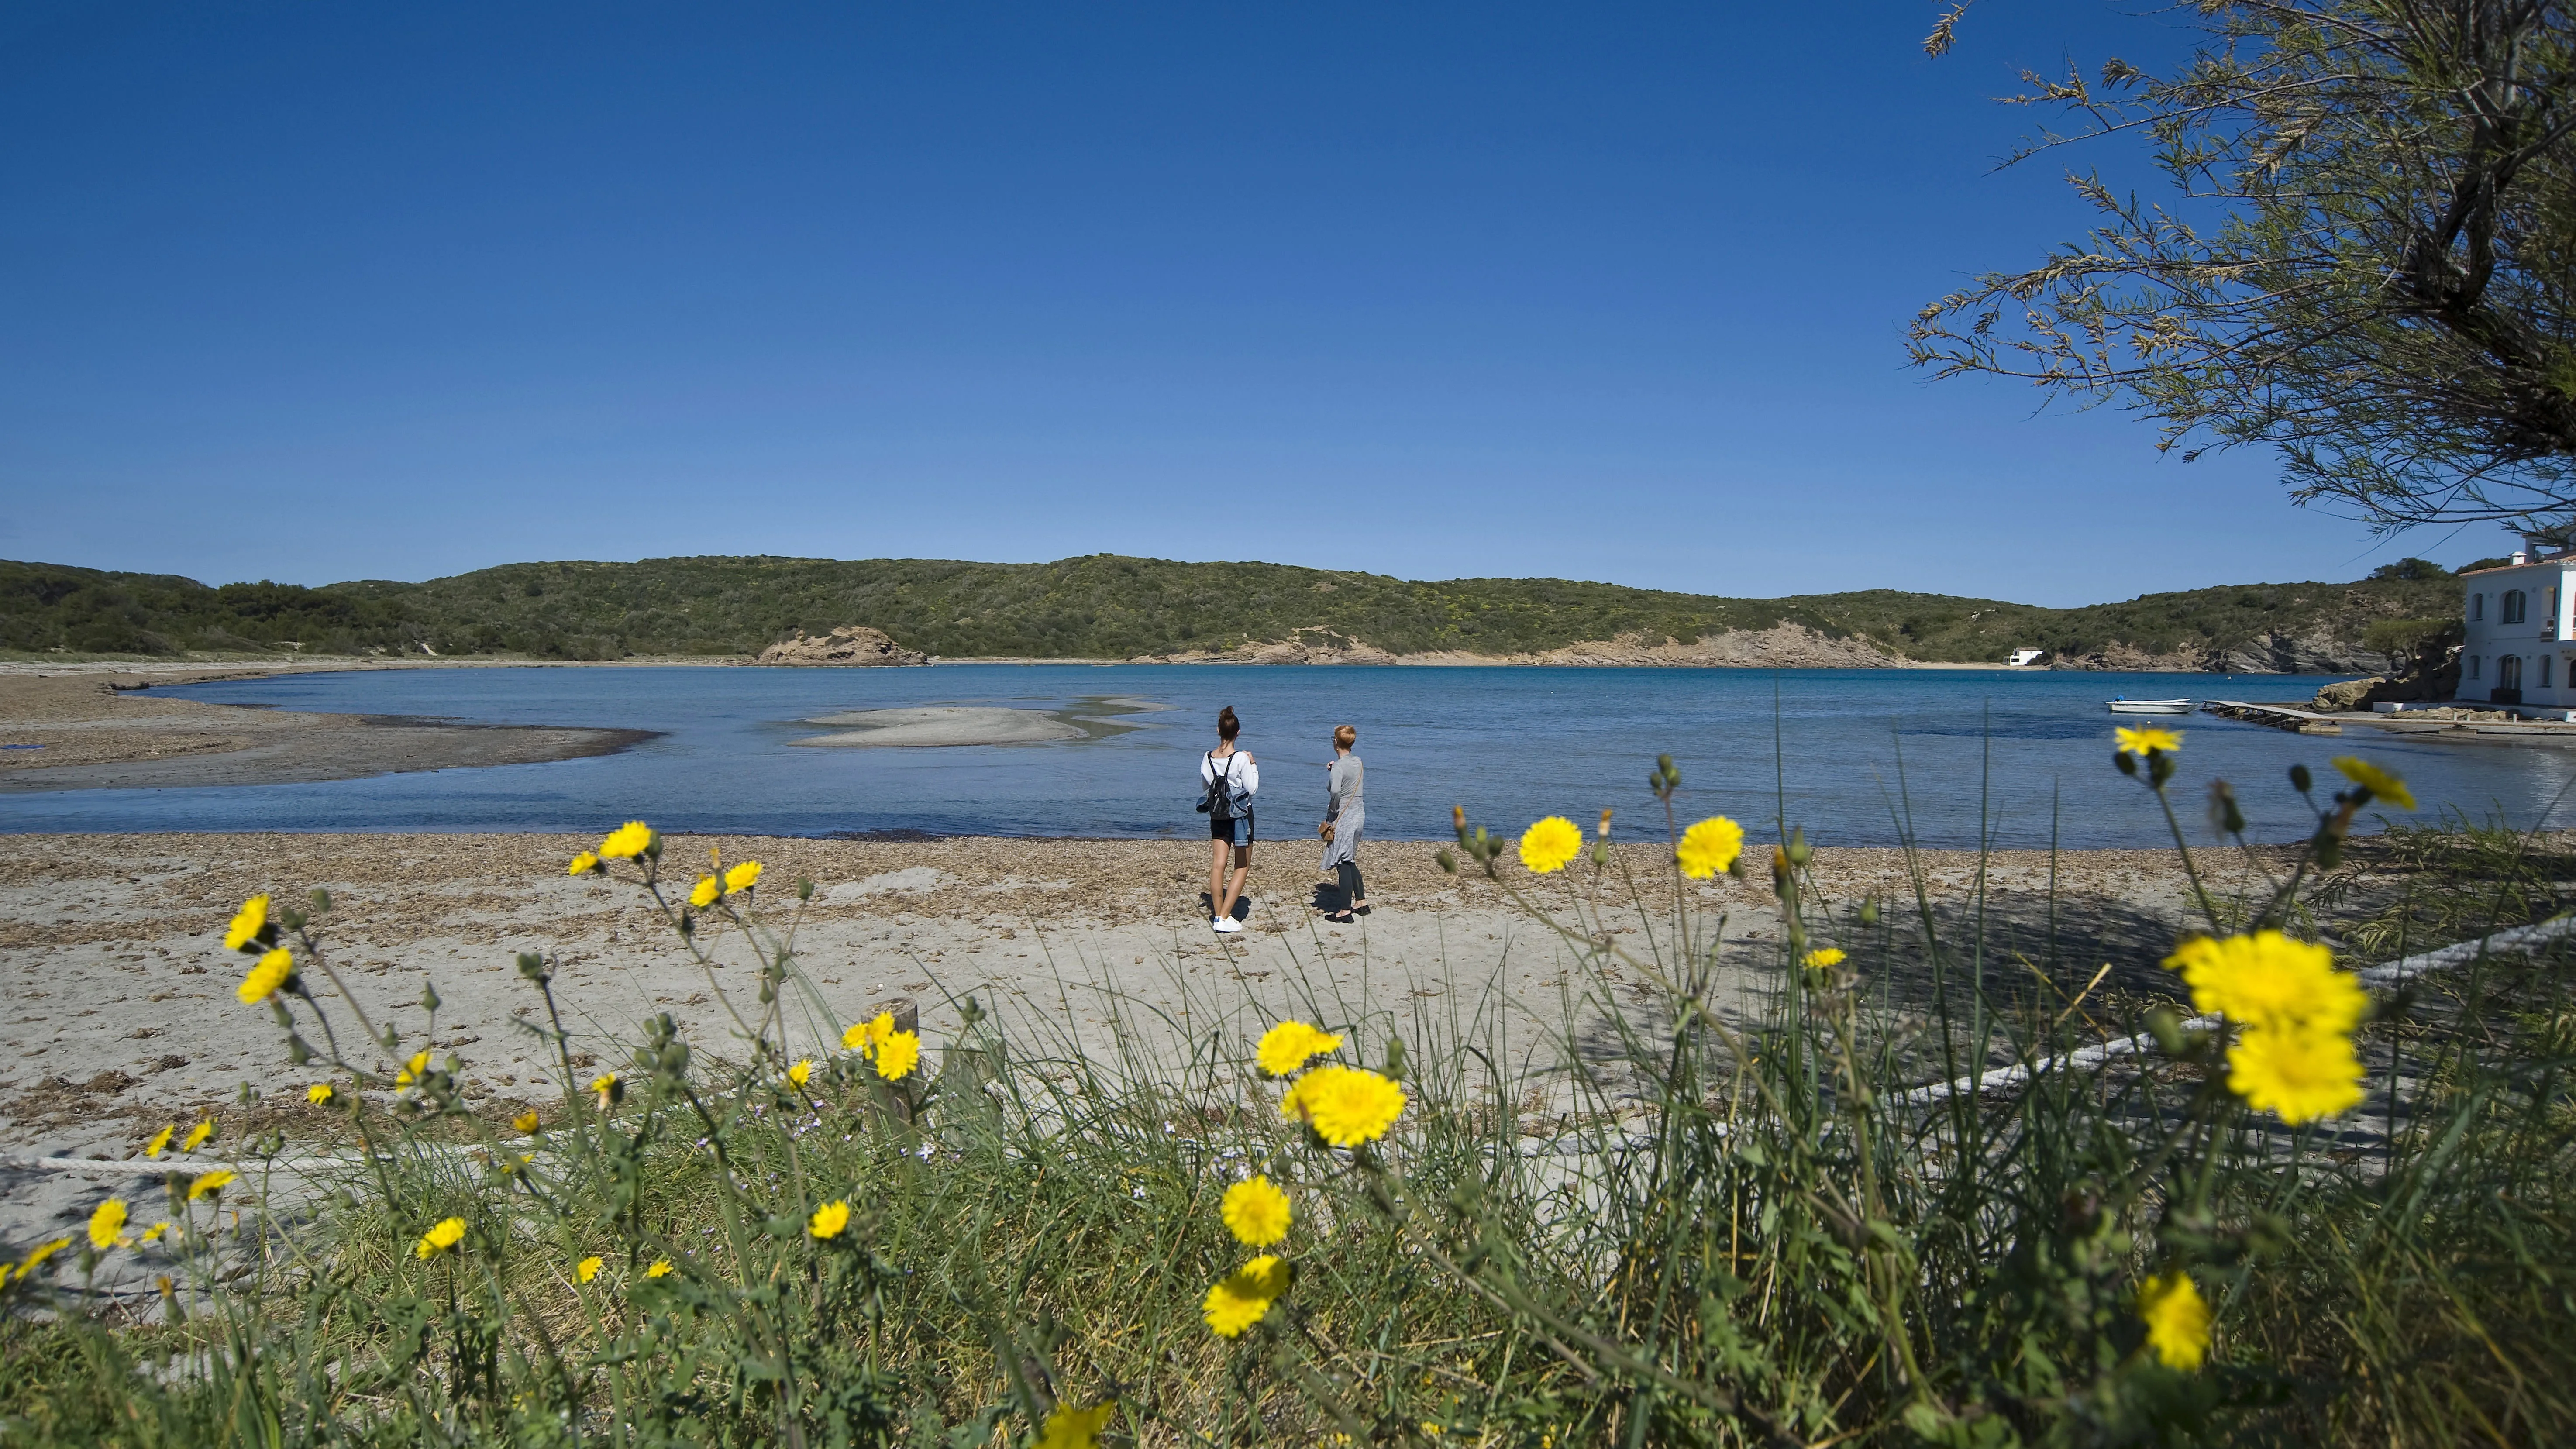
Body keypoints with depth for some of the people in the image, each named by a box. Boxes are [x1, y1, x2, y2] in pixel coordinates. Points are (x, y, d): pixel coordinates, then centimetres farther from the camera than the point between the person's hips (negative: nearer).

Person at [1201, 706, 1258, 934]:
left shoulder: (1208, 759, -3)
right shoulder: (1241, 758, -18)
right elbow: (1252, 787, -13)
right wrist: (1253, 765, -2)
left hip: (1217, 815, 4)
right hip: (1240, 815, -4)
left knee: (1217, 865, 9)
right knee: (1242, 867, 5)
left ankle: (1217, 914, 13)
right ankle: (1224, 918, -3)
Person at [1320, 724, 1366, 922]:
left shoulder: (1339, 767, -17)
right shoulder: (1357, 762, 8)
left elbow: (1335, 791, -33)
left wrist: (1332, 810, -18)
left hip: (1343, 817, -9)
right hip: (1358, 814, 9)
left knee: (1343, 864, -4)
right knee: (1350, 862, 21)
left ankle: (1345, 911, -2)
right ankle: (1361, 902, 27)